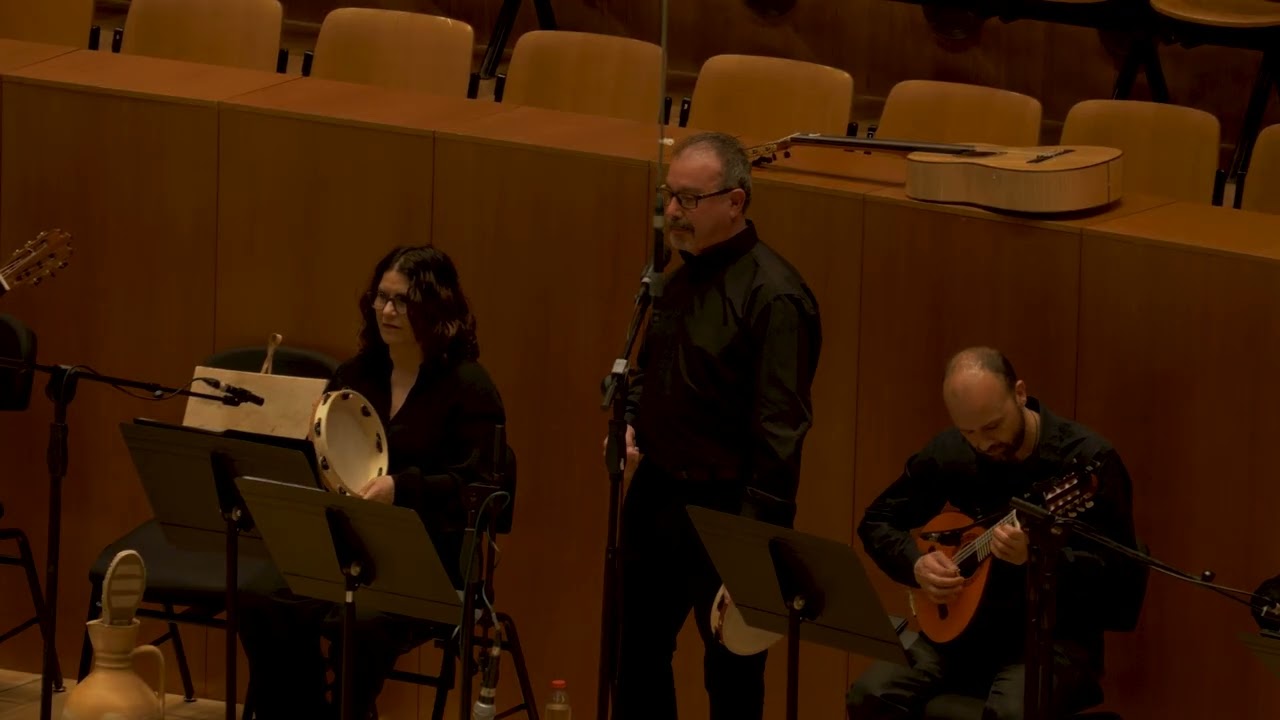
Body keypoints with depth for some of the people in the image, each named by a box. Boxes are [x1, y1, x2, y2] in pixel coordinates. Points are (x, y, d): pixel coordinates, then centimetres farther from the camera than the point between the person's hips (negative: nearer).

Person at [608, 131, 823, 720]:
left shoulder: (773, 296, -18)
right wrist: (629, 424, 4)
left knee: (731, 671, 4)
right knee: (636, 653, 16)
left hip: (726, 509, -8)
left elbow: (780, 429, -21)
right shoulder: (679, 278, 8)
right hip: (656, 495, 8)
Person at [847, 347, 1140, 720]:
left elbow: (1117, 575, -17)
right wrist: (916, 565, -7)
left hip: (1055, 636, -5)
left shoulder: (1088, 460, -14)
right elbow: (878, 520, 14)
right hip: (963, 625, 5)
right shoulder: (949, 452, 0)